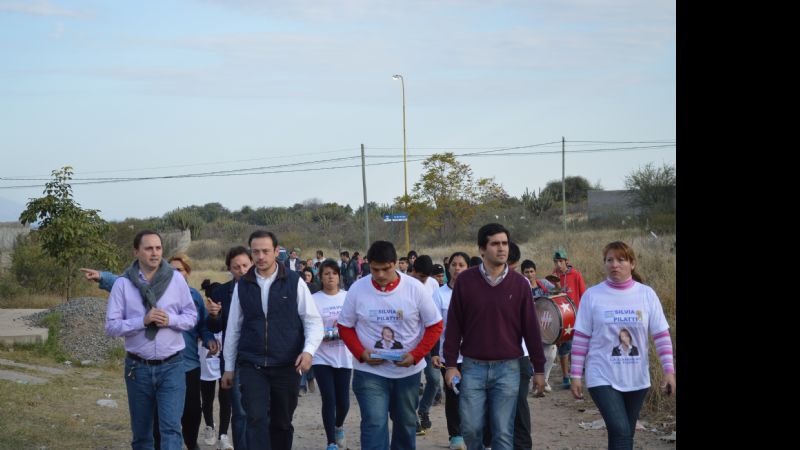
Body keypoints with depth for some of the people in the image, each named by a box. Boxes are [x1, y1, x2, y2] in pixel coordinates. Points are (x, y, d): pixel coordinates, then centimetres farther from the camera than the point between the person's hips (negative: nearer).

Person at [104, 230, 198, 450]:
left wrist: (170, 320, -15)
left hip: (172, 366, -1)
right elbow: (111, 326, -6)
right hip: (138, 367, 1)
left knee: (171, 427, -12)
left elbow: (192, 316, 4)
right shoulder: (123, 284, -3)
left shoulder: (176, 279, 0)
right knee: (141, 432, 14)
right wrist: (143, 321, -19)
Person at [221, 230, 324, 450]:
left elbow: (313, 321, -1)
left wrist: (308, 350, -18)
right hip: (251, 365, 1)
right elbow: (233, 328, 11)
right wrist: (228, 367, 12)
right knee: (256, 419, -12)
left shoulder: (295, 282, -1)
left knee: (282, 422, 9)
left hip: (286, 365, -1)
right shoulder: (242, 285, 5)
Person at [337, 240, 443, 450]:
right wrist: (361, 353, -15)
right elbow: (345, 327, 2)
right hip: (369, 371, -1)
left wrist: (415, 355, -16)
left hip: (408, 369, 1)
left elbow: (435, 326, -3)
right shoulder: (357, 289, -8)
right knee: (374, 425, -11)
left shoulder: (414, 288, -9)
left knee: (405, 423, 15)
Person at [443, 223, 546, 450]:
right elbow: (453, 325, 4)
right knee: (470, 428, 1)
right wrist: (451, 364, 0)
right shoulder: (465, 280, 0)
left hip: (508, 368, 0)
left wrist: (539, 368, 4)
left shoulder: (519, 283, 1)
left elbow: (531, 328, 4)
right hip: (473, 367, 0)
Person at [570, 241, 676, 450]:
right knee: (620, 432, -17)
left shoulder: (647, 294, 0)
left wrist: (669, 370, -6)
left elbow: (661, 335, 1)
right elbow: (581, 338, -1)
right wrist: (576, 376, -2)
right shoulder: (592, 295, -3)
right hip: (603, 378, -3)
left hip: (637, 379, 3)